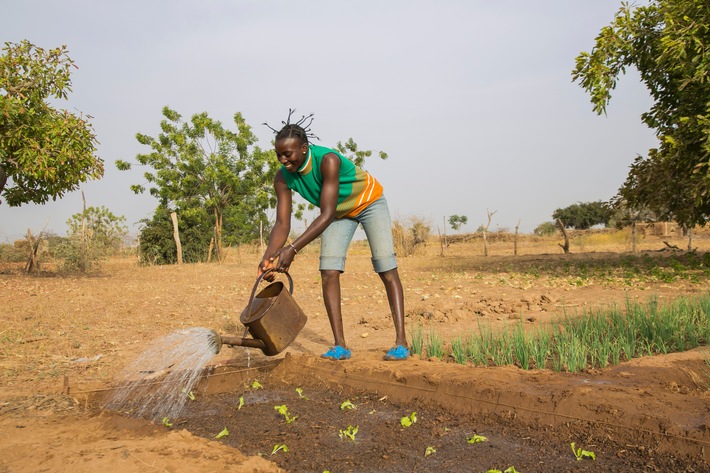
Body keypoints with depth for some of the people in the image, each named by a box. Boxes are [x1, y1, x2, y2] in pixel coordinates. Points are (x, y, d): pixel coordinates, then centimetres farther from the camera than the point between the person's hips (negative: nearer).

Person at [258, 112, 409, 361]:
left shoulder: (328, 160, -40)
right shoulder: (283, 178, -22)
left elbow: (326, 215, -43)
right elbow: (282, 224, -23)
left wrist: (293, 248, -50)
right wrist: (268, 256, -40)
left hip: (369, 201, -5)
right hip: (339, 211, 5)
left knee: (386, 268, -13)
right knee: (328, 272, -9)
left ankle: (401, 342, -10)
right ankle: (340, 345, -5)